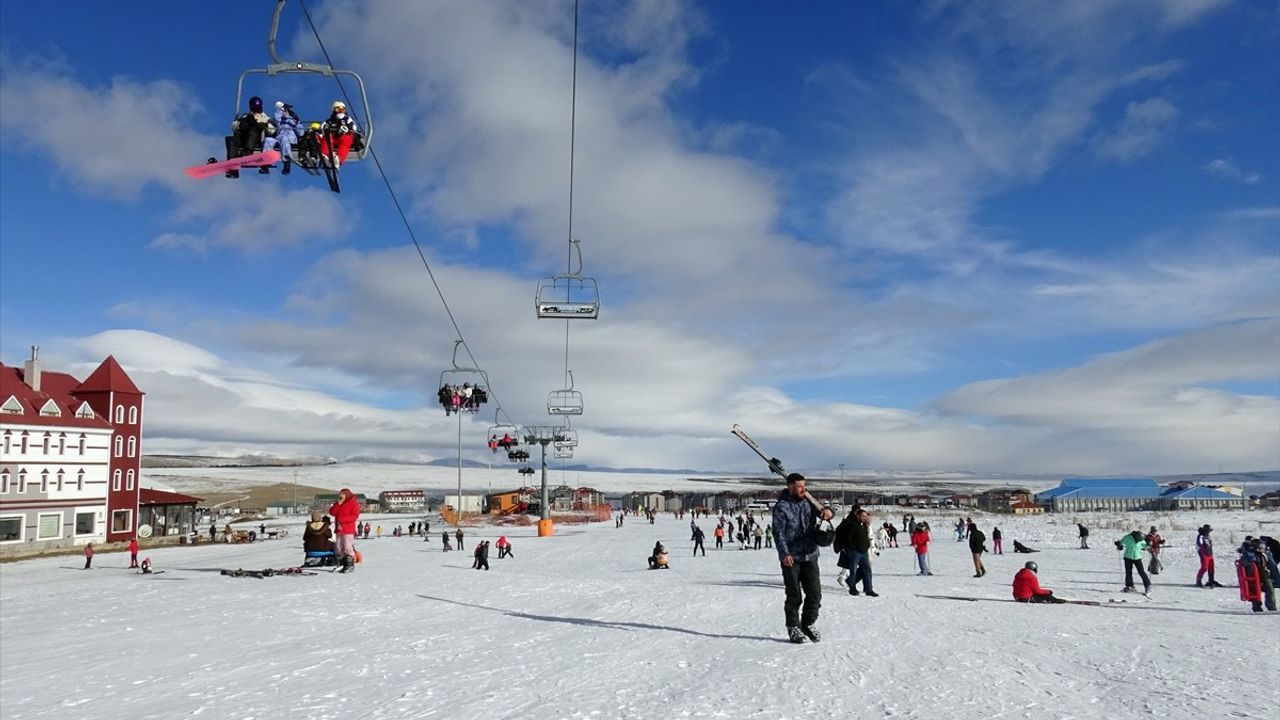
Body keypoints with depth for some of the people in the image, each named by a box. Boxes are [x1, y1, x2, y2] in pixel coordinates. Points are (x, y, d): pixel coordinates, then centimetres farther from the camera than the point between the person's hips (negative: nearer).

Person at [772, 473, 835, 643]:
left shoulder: (808, 501, 9)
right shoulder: (781, 507, -7)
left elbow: (821, 511, 14)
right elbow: (778, 532, -12)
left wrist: (827, 510, -11)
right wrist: (784, 553, -22)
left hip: (810, 556, 5)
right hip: (791, 558, -5)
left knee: (815, 593, 5)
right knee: (794, 596, 2)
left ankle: (808, 624, 23)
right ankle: (793, 627, 18)